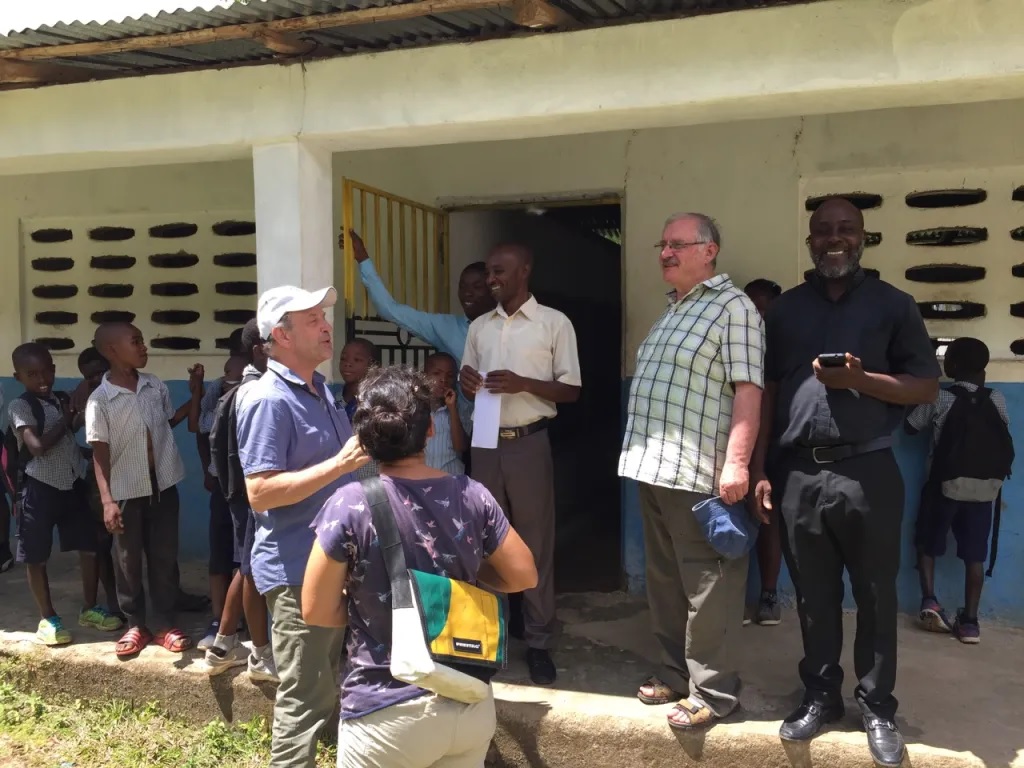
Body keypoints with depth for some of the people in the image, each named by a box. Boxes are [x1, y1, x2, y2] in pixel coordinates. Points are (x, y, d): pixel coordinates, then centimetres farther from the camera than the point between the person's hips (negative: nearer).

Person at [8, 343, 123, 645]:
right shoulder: (19, 406, -11)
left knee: (91, 548, 8)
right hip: (39, 489, -6)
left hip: (71, 485, 6)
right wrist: (66, 420, -12)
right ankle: (47, 619, 20)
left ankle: (89, 609, 23)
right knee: (36, 557, 6)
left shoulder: (64, 400, 9)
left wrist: (89, 453, 3)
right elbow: (38, 446, -22)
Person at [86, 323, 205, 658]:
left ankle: (164, 623, 22)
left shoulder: (156, 386, 1)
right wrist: (107, 499, -17)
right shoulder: (100, 400, -12)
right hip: (127, 491, -3)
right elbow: (100, 453, -11)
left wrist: (195, 393, 7)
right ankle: (136, 625, 24)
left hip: (163, 485, 3)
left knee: (164, 557, 9)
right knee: (128, 561, 9)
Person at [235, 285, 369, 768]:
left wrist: (363, 453, 8)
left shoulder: (320, 388, 10)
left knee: (327, 686, 24)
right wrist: (340, 464, -30)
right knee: (304, 698, 1)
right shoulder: (267, 400, -20)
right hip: (298, 570, -10)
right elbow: (260, 493, -27)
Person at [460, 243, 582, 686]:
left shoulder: (555, 323, -2)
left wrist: (523, 383, -18)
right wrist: (467, 385, -5)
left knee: (535, 543, 3)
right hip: (485, 443, 4)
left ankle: (539, 642, 14)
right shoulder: (479, 327, 12)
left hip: (529, 443, -4)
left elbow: (572, 390, -4)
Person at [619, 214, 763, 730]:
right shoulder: (672, 310, 19)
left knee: (705, 586, 0)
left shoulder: (732, 306, -8)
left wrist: (736, 462, -24)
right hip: (654, 469, 9)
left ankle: (713, 692, 12)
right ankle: (676, 672, 30)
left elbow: (747, 388, -16)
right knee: (665, 579, 17)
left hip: (698, 473, -9)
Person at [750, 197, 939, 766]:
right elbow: (767, 392, 10)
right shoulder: (786, 308, 11)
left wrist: (860, 379, -15)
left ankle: (878, 708, 22)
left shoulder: (893, 304, 4)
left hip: (868, 472, -2)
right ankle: (821, 697, 26)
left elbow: (927, 386, 2)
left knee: (876, 597, 7)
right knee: (815, 596, 11)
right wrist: (760, 470, 5)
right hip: (799, 474, 2)